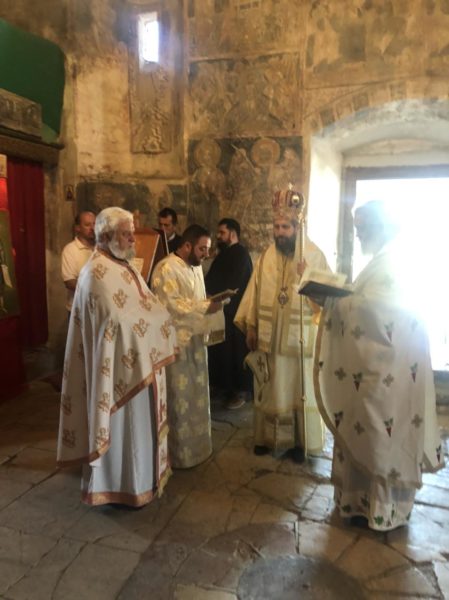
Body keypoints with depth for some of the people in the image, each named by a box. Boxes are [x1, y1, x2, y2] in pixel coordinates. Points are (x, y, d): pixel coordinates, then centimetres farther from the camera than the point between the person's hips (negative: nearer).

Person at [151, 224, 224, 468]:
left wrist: (212, 304, -1)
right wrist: (205, 307, -22)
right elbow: (170, 306, -22)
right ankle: (179, 453, 17)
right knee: (180, 398, 2)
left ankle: (196, 445, 31)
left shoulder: (195, 268, 13)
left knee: (196, 394, 16)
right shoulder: (166, 269, -15)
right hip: (176, 341, -9)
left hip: (196, 338, 9)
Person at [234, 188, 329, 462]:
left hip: (300, 337, -3)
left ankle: (300, 440, 25)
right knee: (270, 389, 13)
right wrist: (250, 325, 4)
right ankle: (269, 437, 29)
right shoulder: (267, 255, 3)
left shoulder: (314, 255, -8)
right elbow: (255, 291, 5)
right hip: (270, 336, 3)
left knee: (301, 390, 9)